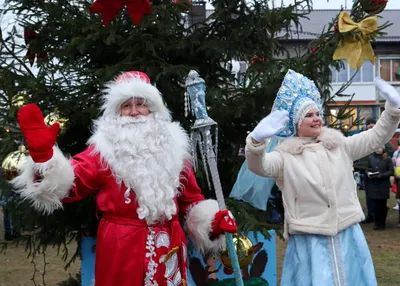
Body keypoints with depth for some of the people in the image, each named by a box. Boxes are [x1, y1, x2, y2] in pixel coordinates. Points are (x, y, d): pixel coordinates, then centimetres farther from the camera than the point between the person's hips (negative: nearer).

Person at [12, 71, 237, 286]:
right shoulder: (104, 150, 1)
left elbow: (191, 199, 16)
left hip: (168, 250, 3)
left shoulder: (172, 148, 10)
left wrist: (212, 221, -1)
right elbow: (67, 187, -12)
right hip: (121, 250, -3)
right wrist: (43, 154, -27)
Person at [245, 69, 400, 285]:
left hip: (347, 237, 4)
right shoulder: (286, 155, -4)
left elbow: (376, 137, 12)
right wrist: (257, 140, -43)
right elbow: (258, 166, -22)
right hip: (309, 242, -4)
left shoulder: (339, 145, 10)